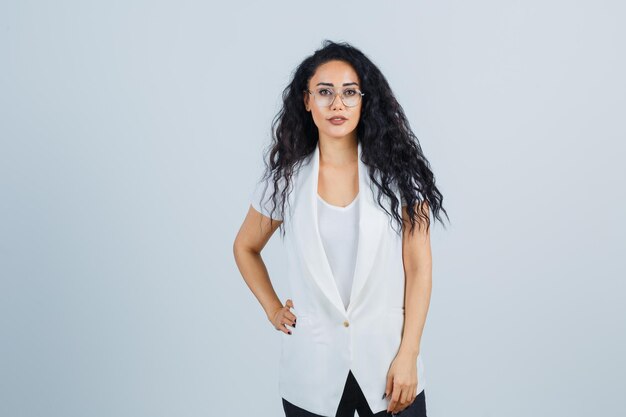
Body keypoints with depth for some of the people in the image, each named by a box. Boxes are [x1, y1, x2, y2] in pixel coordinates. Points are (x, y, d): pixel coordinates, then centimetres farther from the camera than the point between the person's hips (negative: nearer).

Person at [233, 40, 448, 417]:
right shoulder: (285, 179, 1)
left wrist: (408, 355, -8)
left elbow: (419, 267, -4)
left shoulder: (397, 173, -4)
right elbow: (245, 248, 16)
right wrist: (273, 310, 7)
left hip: (387, 362, -1)